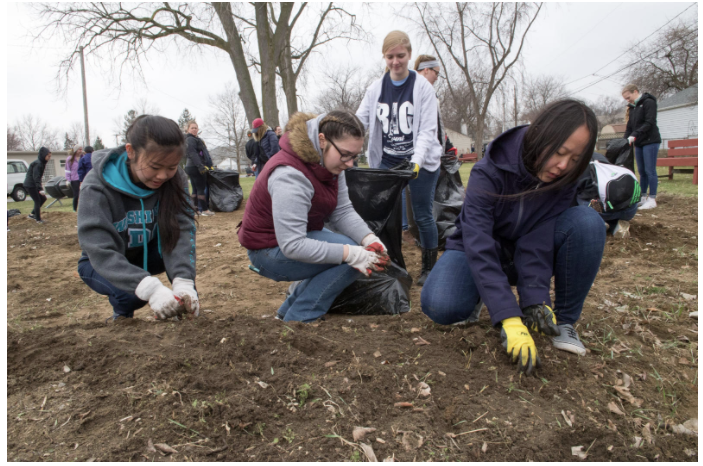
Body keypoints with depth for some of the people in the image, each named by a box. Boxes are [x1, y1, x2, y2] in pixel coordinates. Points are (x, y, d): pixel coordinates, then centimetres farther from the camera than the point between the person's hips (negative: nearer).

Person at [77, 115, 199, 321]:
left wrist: (184, 282, -48)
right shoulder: (97, 188, -30)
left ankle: (184, 305, -7)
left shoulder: (174, 179, -20)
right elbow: (101, 252, -37)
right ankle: (122, 315, 1)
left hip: (148, 255, 3)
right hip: (100, 264, -2)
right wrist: (151, 289, -53)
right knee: (131, 293, -34)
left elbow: (181, 231, -31)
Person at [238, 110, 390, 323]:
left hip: (303, 237, 9)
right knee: (351, 256, -20)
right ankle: (298, 320, -7)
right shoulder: (290, 175, -31)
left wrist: (369, 239, -26)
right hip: (272, 250, -9)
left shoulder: (329, 161, -4)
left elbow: (342, 212, -8)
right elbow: (292, 245, -34)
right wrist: (351, 254, -37)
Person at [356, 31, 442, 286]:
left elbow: (427, 130, -13)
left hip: (421, 163, -3)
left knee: (423, 216, 5)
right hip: (386, 162, 3)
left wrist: (416, 162, -28)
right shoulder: (376, 88, 3)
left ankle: (429, 268, 23)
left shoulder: (422, 87, -7)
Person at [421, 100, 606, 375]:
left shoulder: (564, 177, -14)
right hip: (477, 252, -3)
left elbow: (538, 239, -22)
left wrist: (535, 299, -36)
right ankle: (477, 297, 3)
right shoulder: (489, 173, -27)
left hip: (526, 256, 3)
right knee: (439, 306, -34)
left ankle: (565, 321, -11)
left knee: (587, 221, -25)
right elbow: (479, 245, -37)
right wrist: (510, 319, -44)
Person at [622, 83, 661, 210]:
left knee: (650, 171, -7)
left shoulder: (648, 103, -7)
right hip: (638, 143, 7)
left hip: (650, 142, -7)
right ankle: (643, 197, 14)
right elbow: (630, 127, 12)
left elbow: (649, 123, -17)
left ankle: (652, 199, -5)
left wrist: (634, 135, -26)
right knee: (641, 171, 9)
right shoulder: (632, 107, 15)